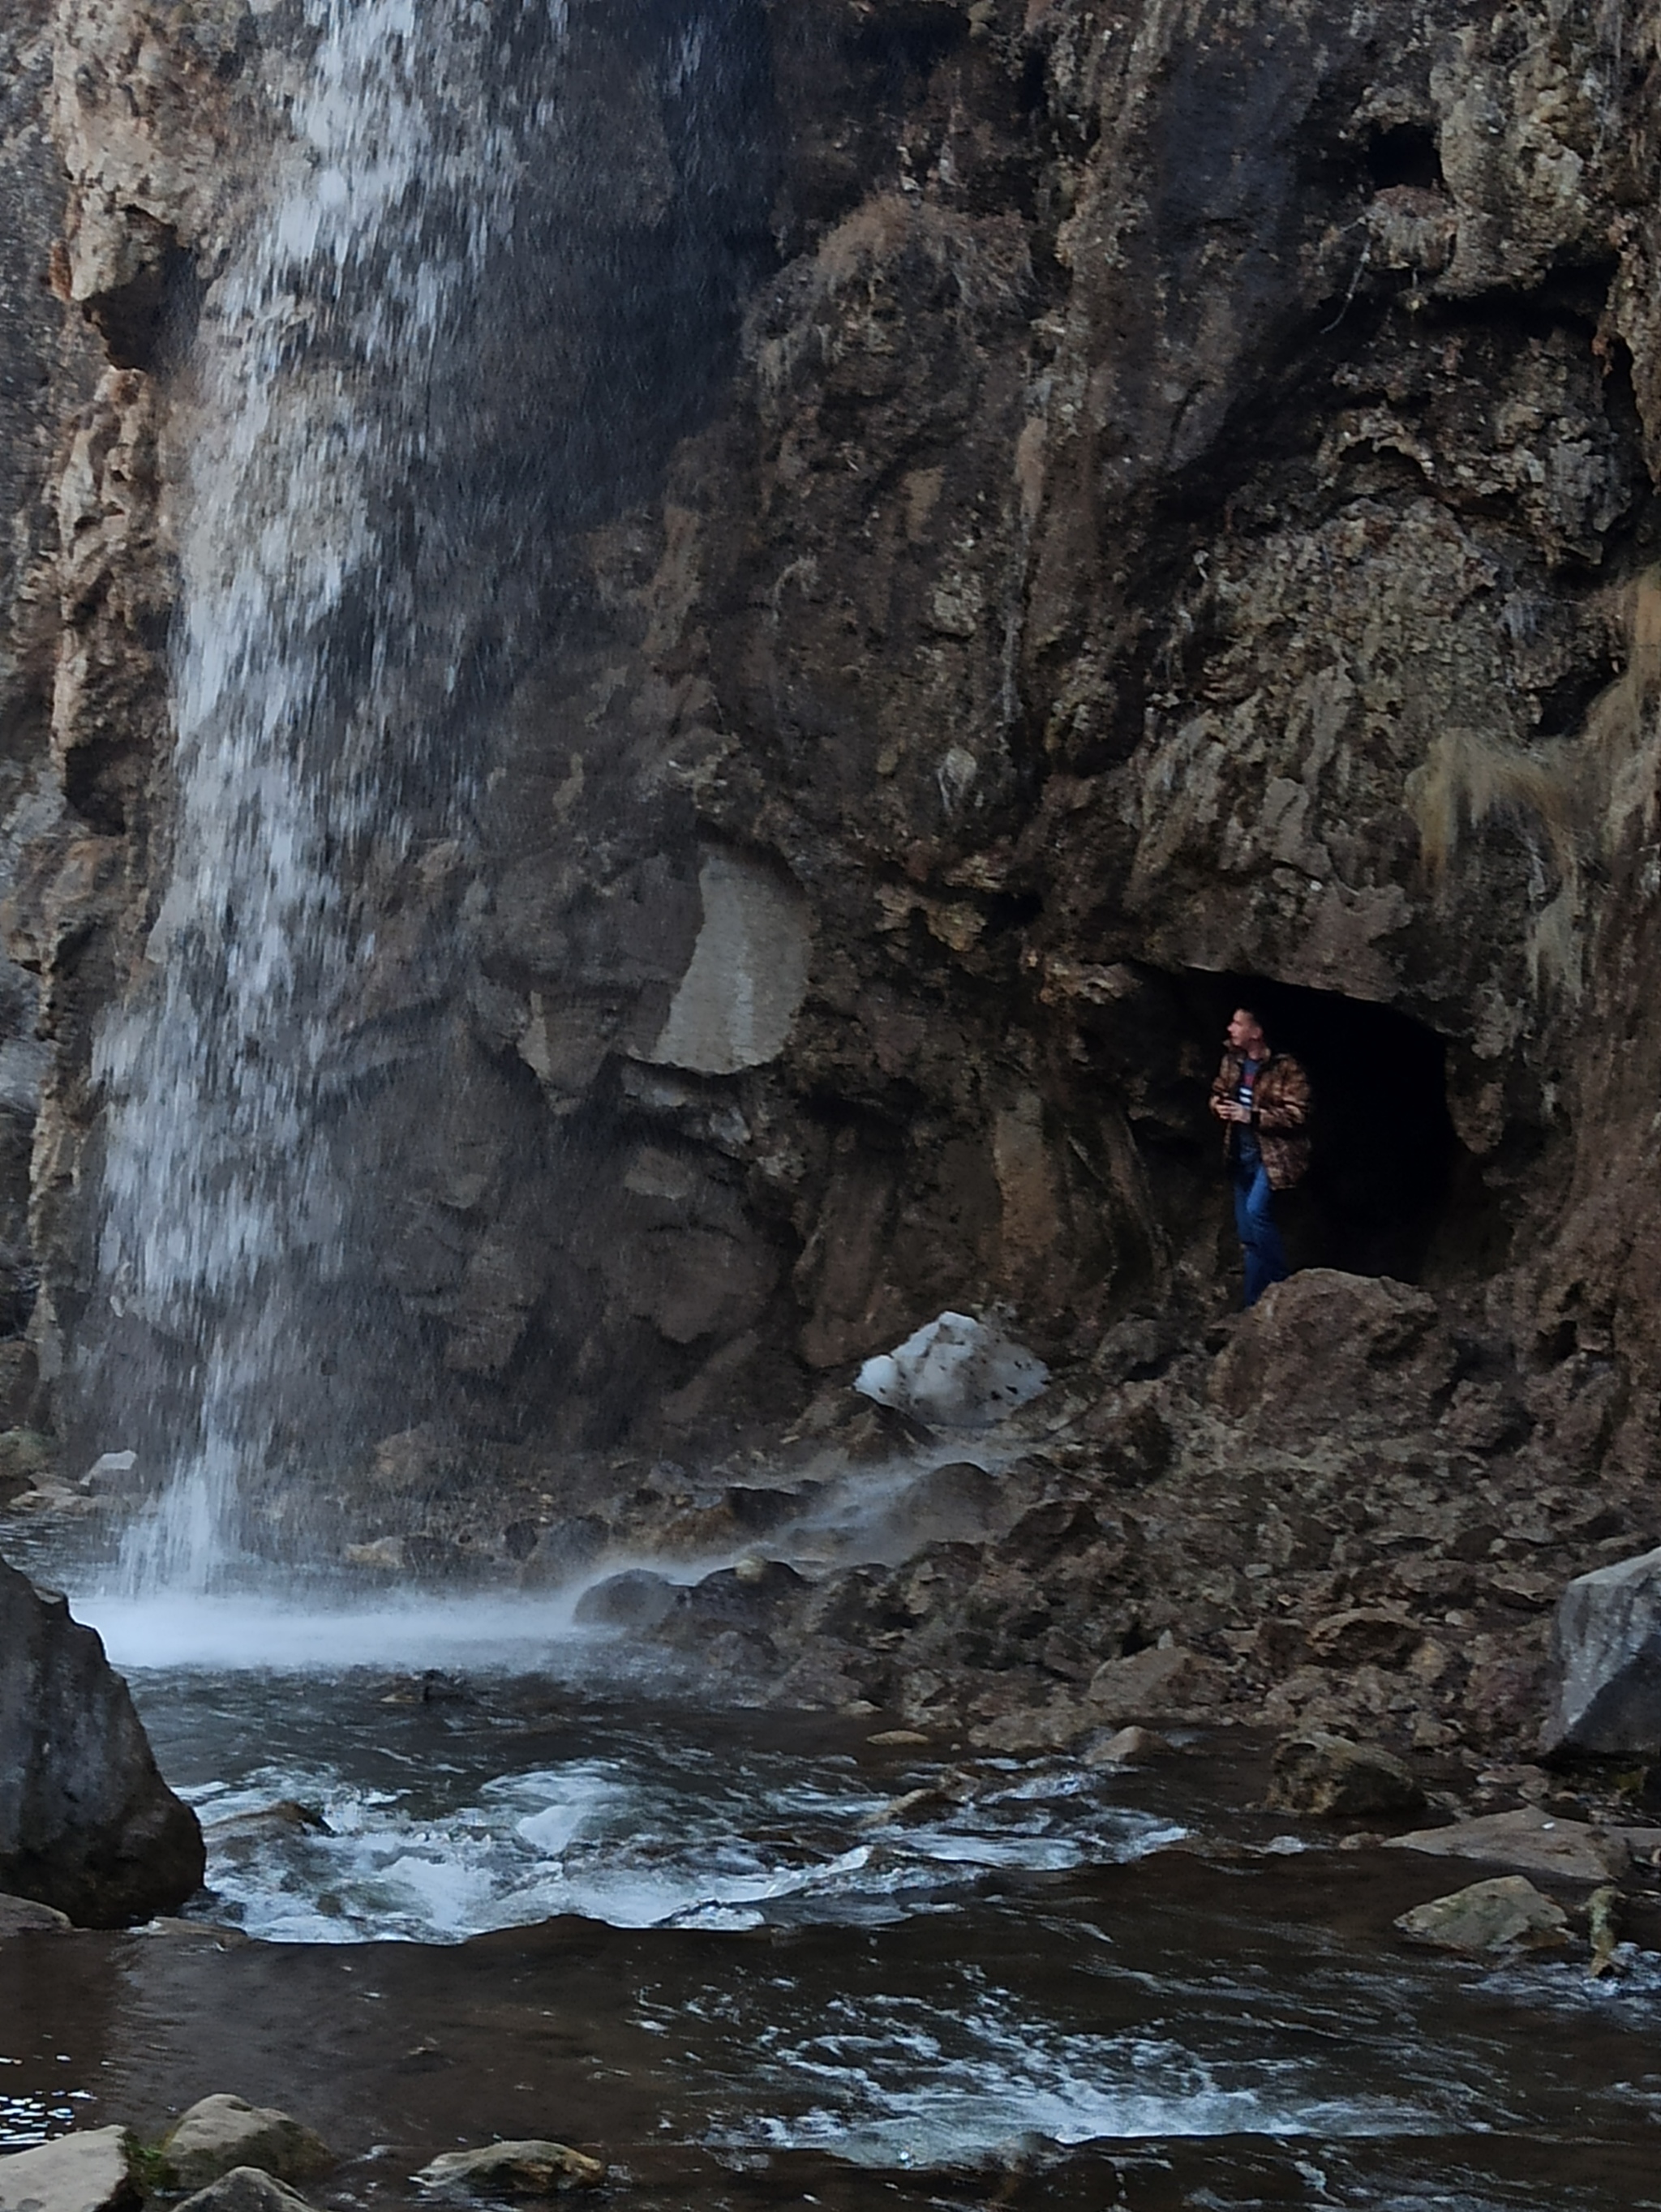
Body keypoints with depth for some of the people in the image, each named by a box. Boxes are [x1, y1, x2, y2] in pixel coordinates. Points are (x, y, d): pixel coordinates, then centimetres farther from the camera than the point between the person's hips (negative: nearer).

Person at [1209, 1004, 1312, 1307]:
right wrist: (1218, 1106, -5)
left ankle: (1282, 1287, -10)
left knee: (1256, 1211, -24)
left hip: (1271, 1154, -7)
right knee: (1247, 1231, 10)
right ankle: (1256, 1302, 20)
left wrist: (1251, 1116, -25)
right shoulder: (1232, 1061, 4)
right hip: (1241, 1153, 7)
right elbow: (1217, 1092, 19)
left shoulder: (1285, 1068, -17)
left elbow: (1297, 1114, -20)